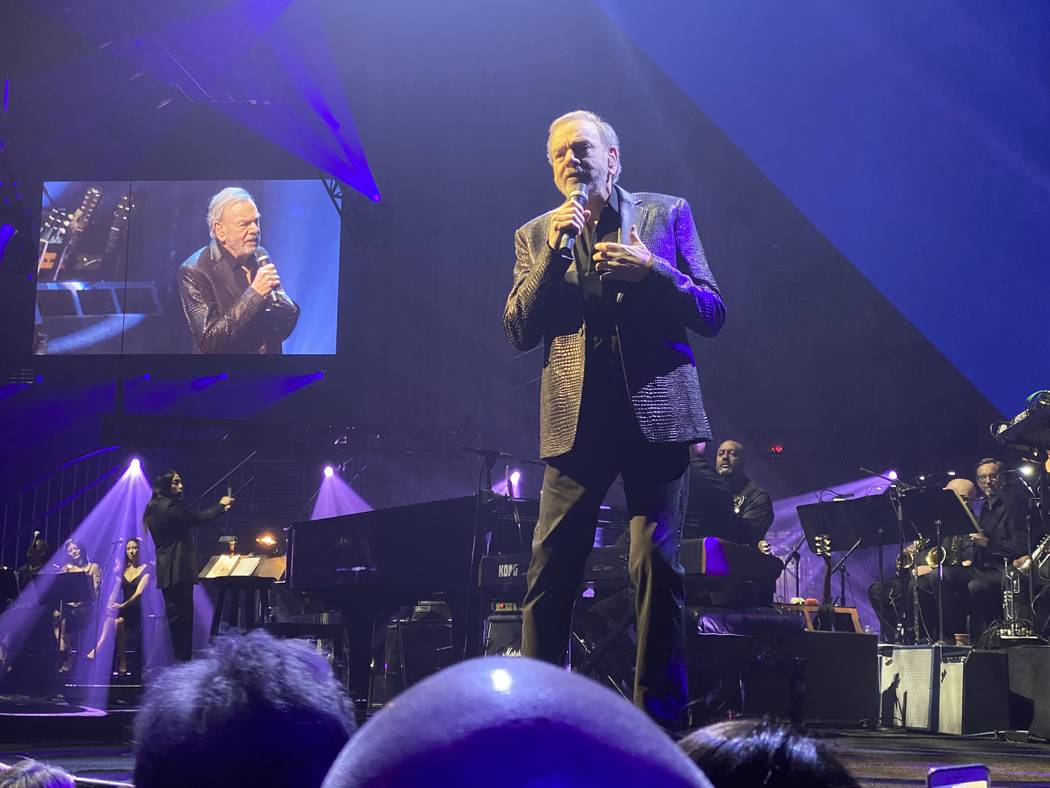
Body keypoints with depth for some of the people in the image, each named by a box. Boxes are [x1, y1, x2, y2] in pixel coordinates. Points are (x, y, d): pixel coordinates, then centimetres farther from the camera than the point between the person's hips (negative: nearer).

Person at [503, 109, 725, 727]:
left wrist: (653, 269, -11)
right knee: (551, 567, -3)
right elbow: (518, 332, 5)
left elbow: (713, 315, 6)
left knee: (657, 561, -5)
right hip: (577, 420, 2)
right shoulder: (536, 236, 15)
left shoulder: (667, 214, 10)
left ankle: (660, 711, 3)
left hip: (655, 413, -1)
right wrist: (554, 250, -5)